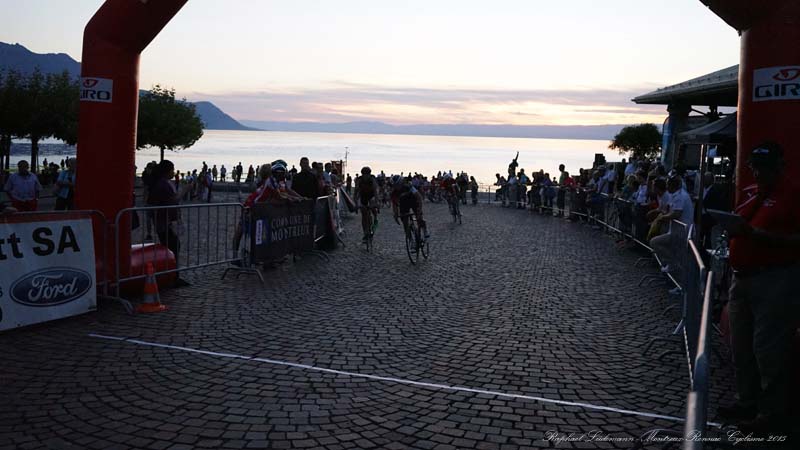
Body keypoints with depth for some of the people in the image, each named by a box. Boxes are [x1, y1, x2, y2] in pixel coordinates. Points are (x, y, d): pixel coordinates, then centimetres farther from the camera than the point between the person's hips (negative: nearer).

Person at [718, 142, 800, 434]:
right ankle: (748, 402, 29)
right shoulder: (748, 193, 13)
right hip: (743, 278, 8)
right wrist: (730, 227, 3)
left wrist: (756, 234, -24)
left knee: (768, 349, -4)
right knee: (742, 347, 15)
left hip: (776, 280, -8)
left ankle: (772, 415, 8)